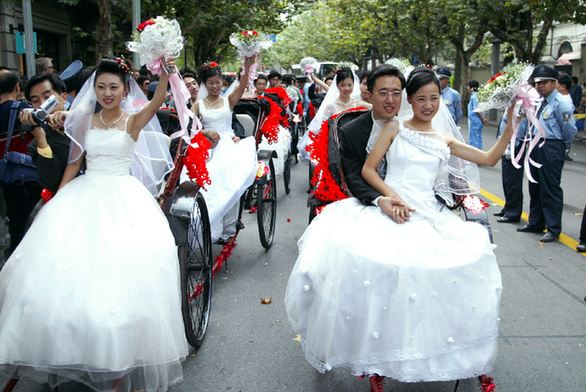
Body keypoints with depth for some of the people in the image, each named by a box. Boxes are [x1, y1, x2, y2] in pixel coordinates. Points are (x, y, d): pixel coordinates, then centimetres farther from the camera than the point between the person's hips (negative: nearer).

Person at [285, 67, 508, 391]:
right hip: (389, 207, -3)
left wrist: (511, 127, 9)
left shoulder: (444, 140, 20)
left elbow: (489, 159, 21)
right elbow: (368, 169, 3)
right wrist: (393, 197, -11)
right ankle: (373, 359, -14)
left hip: (429, 215, 3)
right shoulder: (395, 128, 11)